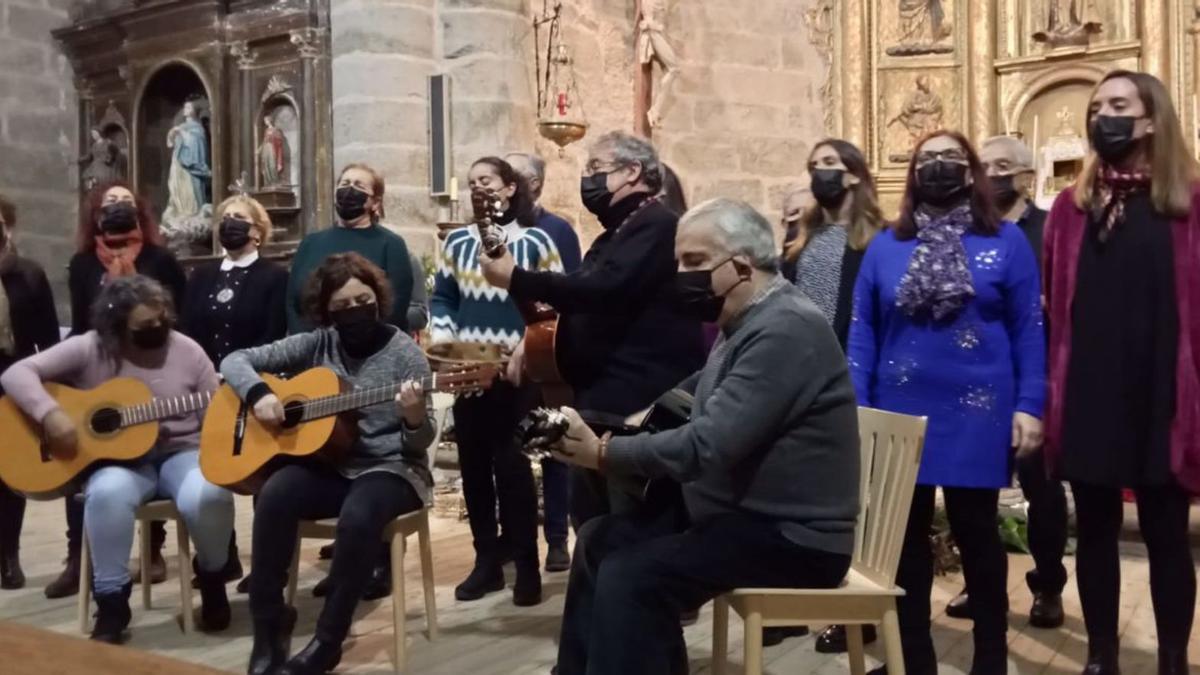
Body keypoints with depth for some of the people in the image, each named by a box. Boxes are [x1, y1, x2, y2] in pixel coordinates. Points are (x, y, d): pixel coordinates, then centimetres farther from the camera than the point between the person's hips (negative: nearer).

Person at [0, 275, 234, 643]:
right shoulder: (89, 349, -5)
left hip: (181, 453, 1)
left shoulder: (187, 351, 1)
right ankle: (111, 602, -17)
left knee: (208, 494, -33)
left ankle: (212, 576, -1)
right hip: (117, 458, 0)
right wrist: (50, 414, -25)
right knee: (108, 493, -37)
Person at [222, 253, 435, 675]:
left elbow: (420, 444, -7)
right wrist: (258, 394, -13)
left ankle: (327, 641, -18)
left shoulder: (404, 353, -6)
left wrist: (415, 419, -31)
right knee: (274, 495, -28)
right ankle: (270, 624, -11)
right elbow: (235, 360, 7)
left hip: (390, 469, -3)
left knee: (358, 514, -36)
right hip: (328, 463, 3)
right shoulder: (316, 344, 4)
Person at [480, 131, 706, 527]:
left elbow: (602, 290, -25)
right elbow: (585, 302, 25)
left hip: (637, 401, -10)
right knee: (590, 519, 16)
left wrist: (516, 279, -19)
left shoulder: (656, 225, -11)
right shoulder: (616, 234, 21)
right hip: (602, 398, 10)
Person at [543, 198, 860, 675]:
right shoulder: (747, 322, 11)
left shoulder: (785, 330, -22)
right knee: (600, 540, 6)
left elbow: (708, 446, -28)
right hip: (742, 511, 10)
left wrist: (603, 453, -21)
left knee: (629, 574, -23)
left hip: (792, 537, -10)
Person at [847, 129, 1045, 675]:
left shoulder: (1006, 241, 2)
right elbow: (862, 332, 5)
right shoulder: (885, 246, 8)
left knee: (976, 532, 9)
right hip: (900, 413, 2)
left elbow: (1029, 329, -1)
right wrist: (856, 408, -2)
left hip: (976, 414, -2)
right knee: (906, 535, 10)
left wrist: (1029, 405, -8)